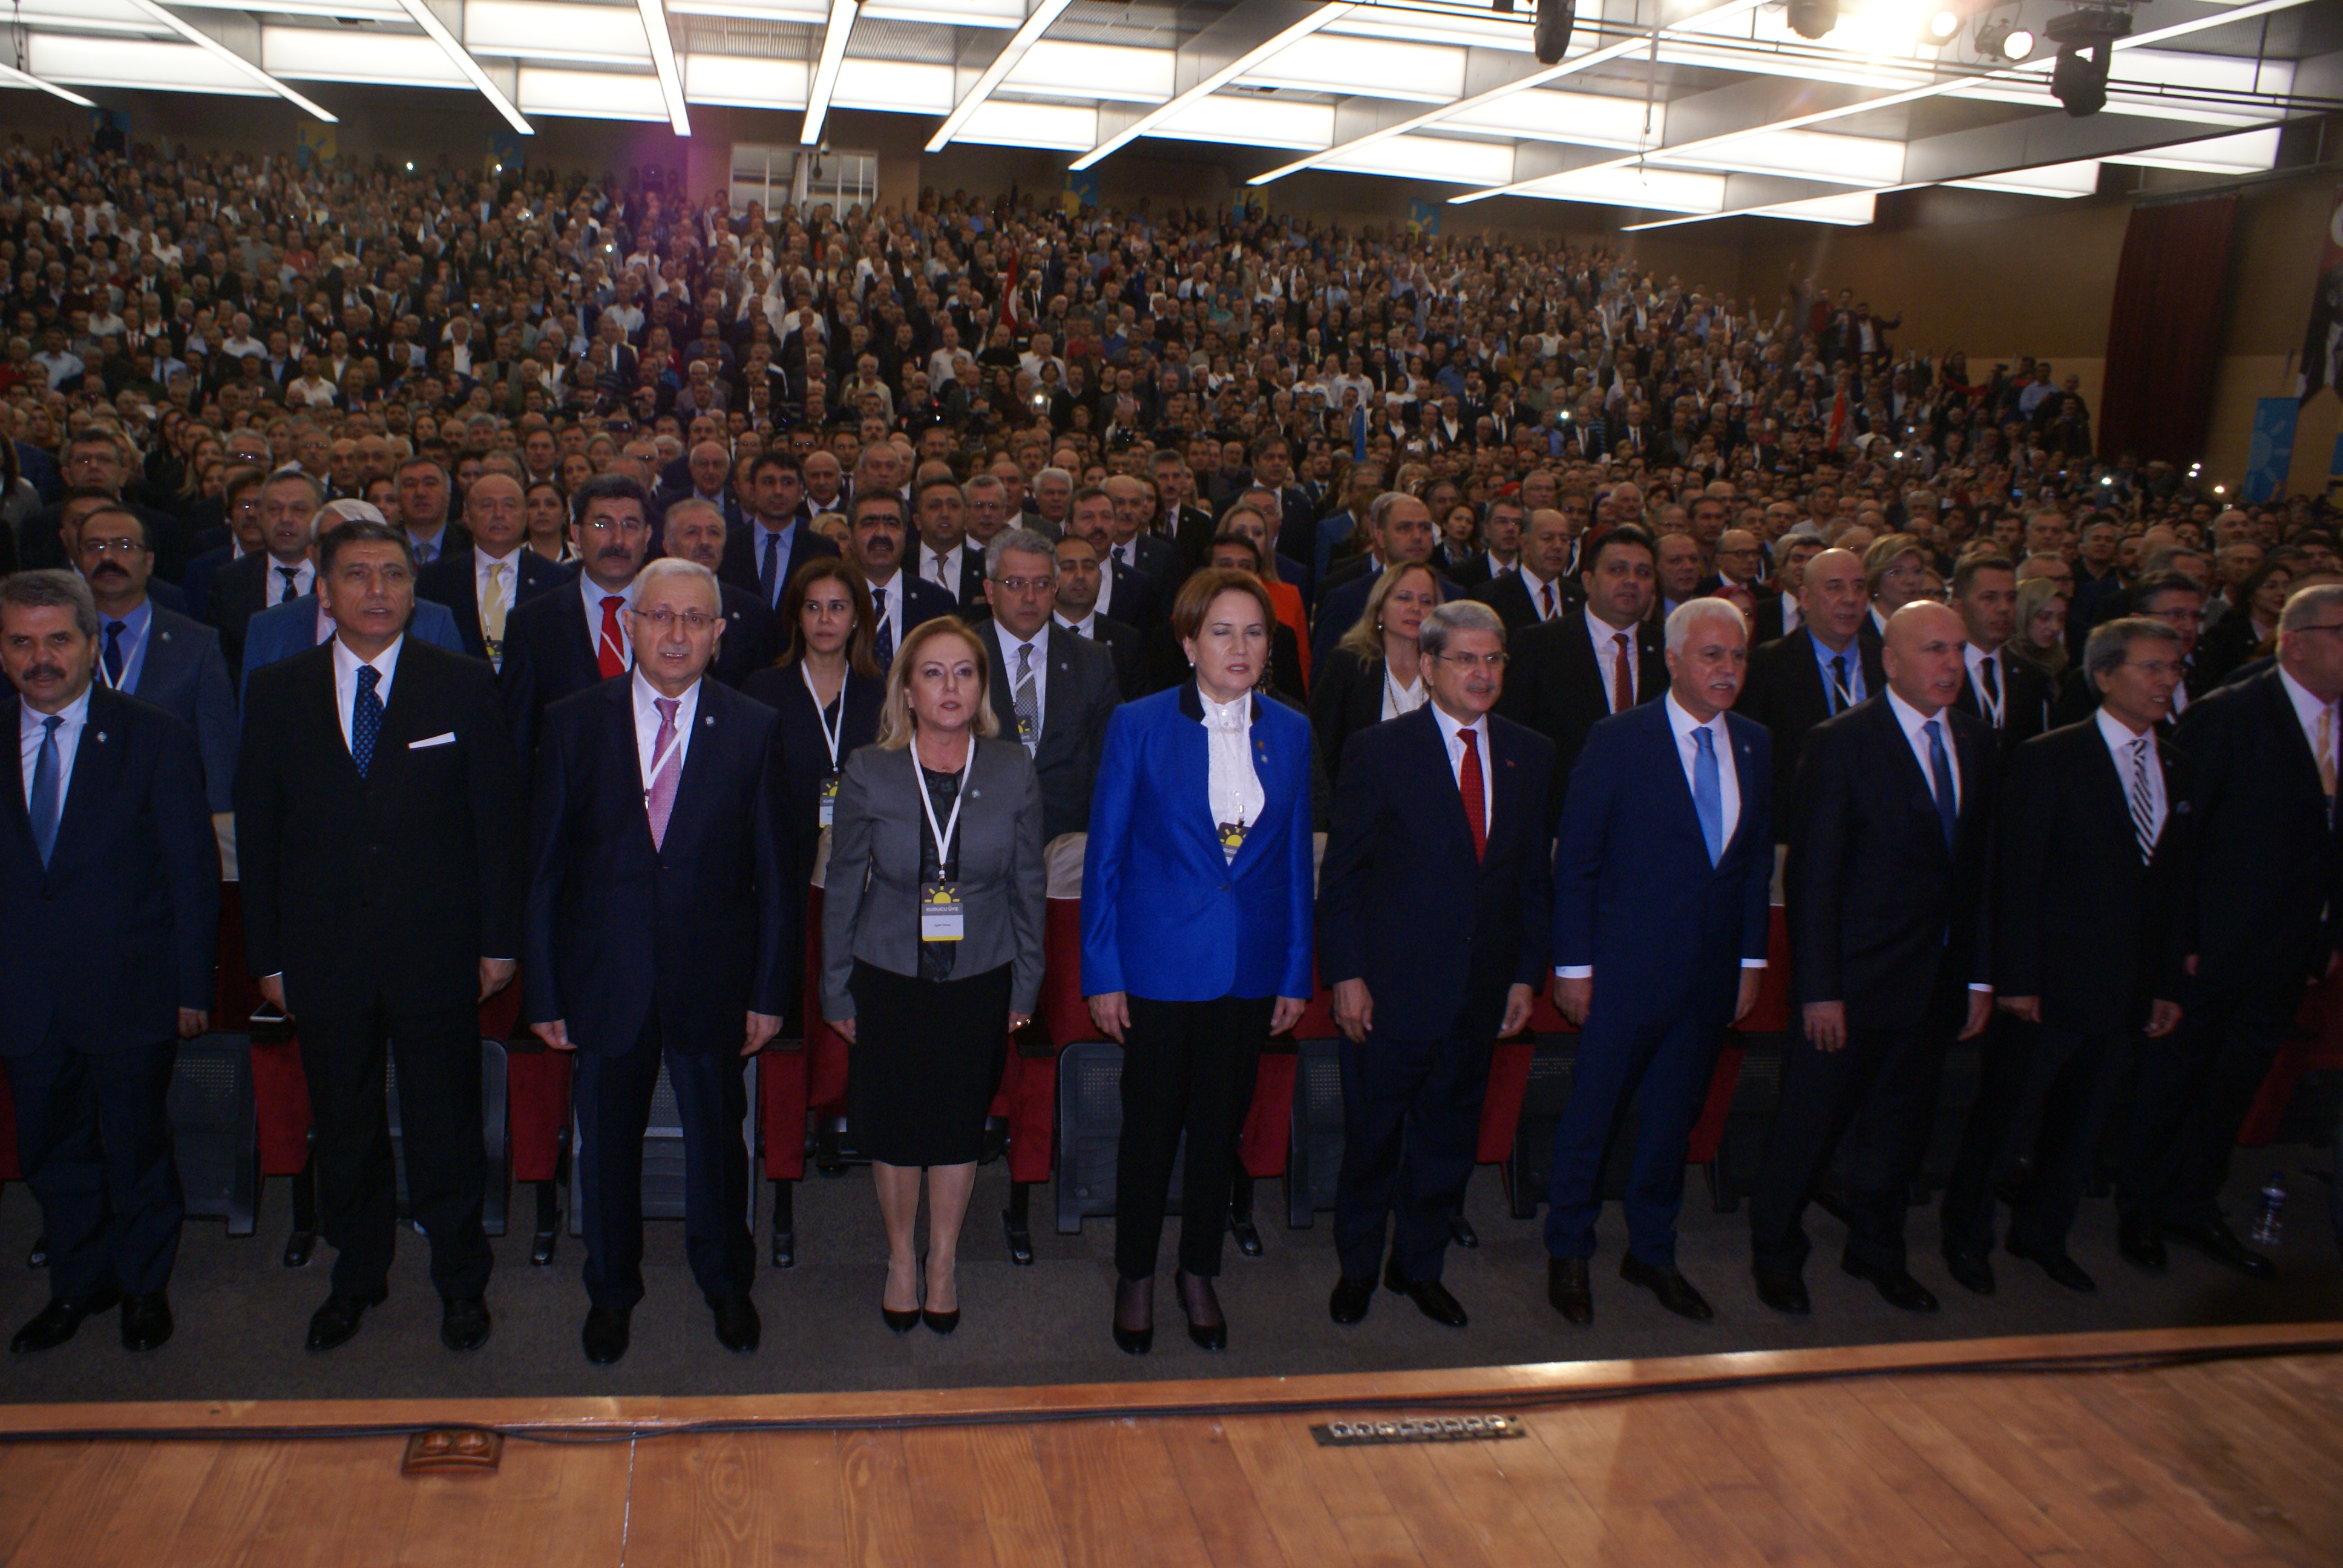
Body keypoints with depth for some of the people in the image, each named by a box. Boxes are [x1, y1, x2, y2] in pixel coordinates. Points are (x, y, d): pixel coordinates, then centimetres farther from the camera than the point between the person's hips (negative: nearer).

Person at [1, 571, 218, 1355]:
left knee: (137, 1148, 10)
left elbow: (194, 869, -5)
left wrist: (191, 987, -8)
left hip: (129, 993, -3)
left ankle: (145, 1285, 31)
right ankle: (78, 1284, 35)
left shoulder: (156, 739, -6)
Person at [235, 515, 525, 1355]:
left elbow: (497, 818, -1)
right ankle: (357, 1276, 34)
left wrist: (499, 939, -4)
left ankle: (461, 1279, 27)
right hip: (325, 955, 2)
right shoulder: (276, 692, 3)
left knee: (446, 1128, 8)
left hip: (438, 952, -2)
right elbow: (257, 832, 5)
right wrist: (267, 955, 2)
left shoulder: (463, 684, -2)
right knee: (344, 1132, 15)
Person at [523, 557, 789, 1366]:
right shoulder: (574, 722, -2)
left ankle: (727, 1283, 38)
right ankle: (611, 1292, 38)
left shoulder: (752, 729, -2)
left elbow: (773, 873, -1)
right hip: (606, 979, 0)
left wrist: (769, 990, -2)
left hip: (713, 980, 0)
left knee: (718, 1138, 14)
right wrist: (543, 990, -2)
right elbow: (545, 865, 0)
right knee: (608, 1141, 15)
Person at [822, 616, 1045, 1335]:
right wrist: (836, 990, 3)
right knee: (893, 1127, 10)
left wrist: (1026, 984, 5)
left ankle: (944, 1260, 35)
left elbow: (1028, 883, 2)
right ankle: (900, 1257, 35)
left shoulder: (1013, 771, -7)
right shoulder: (869, 774, -9)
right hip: (889, 977, 0)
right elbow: (843, 885, -1)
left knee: (960, 1125, 13)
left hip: (981, 980, 1)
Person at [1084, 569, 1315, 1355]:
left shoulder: (1291, 733, 2)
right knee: (1150, 1127, 9)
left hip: (1251, 968, 3)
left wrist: (1297, 973, 6)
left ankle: (1200, 1273, 34)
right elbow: (1105, 854, -4)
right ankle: (1136, 1276, 29)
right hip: (1160, 963, -3)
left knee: (1221, 1127, 15)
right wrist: (1102, 972, -7)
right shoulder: (1138, 725, -7)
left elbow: (1297, 858, 7)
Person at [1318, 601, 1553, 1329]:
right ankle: (1358, 1267, 30)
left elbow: (1534, 874, 9)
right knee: (1372, 1135, 9)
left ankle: (1420, 1265, 35)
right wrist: (1346, 975, -10)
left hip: (1480, 988, 4)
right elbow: (1342, 873, -7)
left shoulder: (1530, 756, 5)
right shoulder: (1379, 750, -7)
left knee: (1449, 1136, 15)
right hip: (1391, 986, -4)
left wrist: (1527, 973, 5)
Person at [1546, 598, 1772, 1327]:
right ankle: (1568, 1253, 24)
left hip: (1711, 974, 5)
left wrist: (1751, 959, 9)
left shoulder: (1756, 745, 6)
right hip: (1627, 967, -4)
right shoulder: (1617, 740, -9)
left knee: (1675, 1115, 16)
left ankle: (1652, 1252, 33)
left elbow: (1758, 857, 12)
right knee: (1593, 1111, 5)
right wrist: (1573, 965, -9)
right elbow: (1575, 862, -7)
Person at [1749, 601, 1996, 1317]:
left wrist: (1979, 975, 7)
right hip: (1855, 980, -6)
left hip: (1938, 981, 6)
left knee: (1903, 1124, 17)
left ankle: (1876, 1250, 37)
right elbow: (1812, 876, -14)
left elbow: (1978, 867, 10)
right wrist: (1819, 990, -16)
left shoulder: (1975, 742, 7)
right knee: (1810, 1122, 5)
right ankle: (1775, 1254, 25)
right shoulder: (1842, 742, -12)